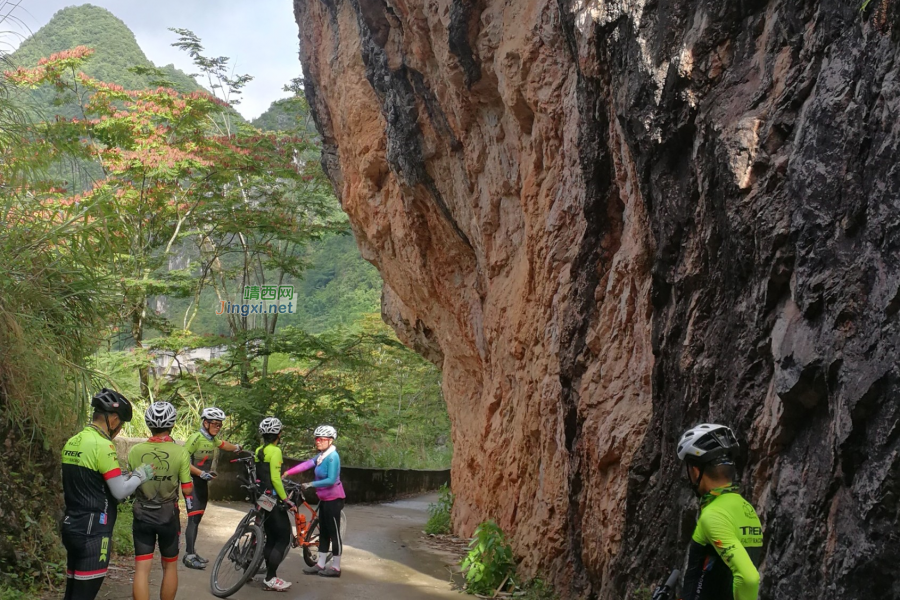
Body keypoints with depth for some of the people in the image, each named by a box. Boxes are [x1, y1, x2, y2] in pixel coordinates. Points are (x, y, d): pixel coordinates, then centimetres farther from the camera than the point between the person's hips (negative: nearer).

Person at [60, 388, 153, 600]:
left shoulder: (72, 442, 10)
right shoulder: (102, 445, -17)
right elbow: (120, 492, -15)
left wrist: (128, 479, 17)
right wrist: (140, 475, 2)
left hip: (72, 526, 9)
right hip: (93, 532, -9)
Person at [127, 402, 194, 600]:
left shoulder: (135, 451, -7)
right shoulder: (180, 452, -13)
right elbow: (187, 490, -9)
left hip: (142, 515, 1)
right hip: (168, 516, -1)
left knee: (141, 569, 3)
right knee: (170, 566, 16)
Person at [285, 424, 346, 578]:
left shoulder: (332, 457, -20)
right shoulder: (321, 455, 7)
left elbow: (331, 480, -26)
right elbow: (306, 464, -2)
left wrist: (311, 485, -25)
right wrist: (287, 472, -11)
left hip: (333, 499, -9)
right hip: (324, 498, 9)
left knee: (334, 533, -1)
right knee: (323, 532, 13)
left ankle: (336, 567, 6)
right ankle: (320, 564, 20)